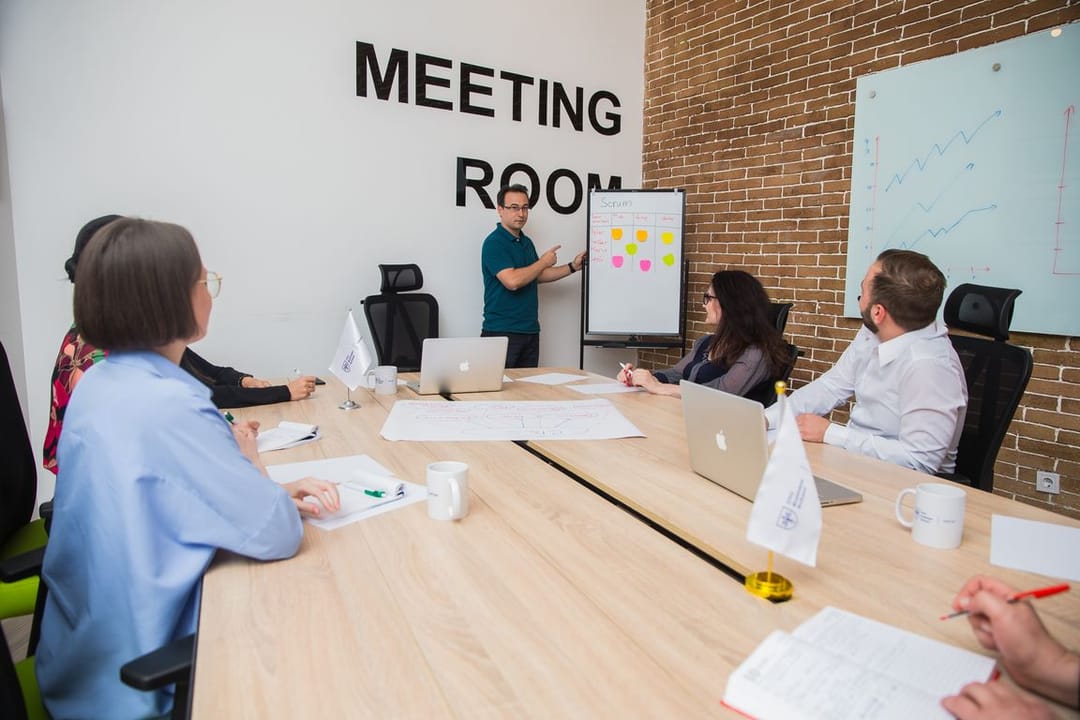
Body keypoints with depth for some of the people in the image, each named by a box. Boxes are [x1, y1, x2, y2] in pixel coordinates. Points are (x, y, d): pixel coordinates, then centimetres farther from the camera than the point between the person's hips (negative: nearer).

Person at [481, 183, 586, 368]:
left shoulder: (526, 242, 14)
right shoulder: (494, 243, -12)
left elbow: (537, 275, 24)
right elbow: (512, 281, -23)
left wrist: (572, 267, 14)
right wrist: (544, 261, -9)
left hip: (530, 331, 8)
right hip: (501, 332, -8)